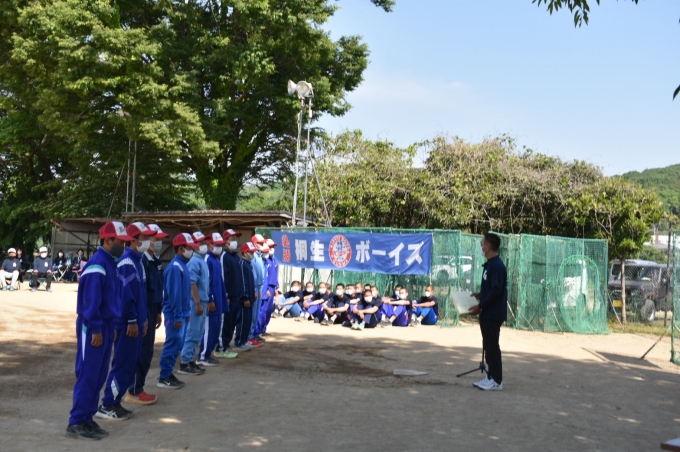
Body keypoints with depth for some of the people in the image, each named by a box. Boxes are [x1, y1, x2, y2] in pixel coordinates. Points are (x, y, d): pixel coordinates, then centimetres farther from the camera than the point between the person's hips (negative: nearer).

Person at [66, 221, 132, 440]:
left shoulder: (110, 262, 12)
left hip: (105, 325, 9)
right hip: (93, 327, -9)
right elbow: (91, 301, -21)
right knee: (87, 375, -3)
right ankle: (76, 423, 5)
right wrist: (96, 329, -20)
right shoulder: (97, 265, -17)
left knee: (98, 376, 12)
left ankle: (87, 419, 21)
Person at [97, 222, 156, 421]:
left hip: (135, 322, 10)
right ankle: (107, 406, 5)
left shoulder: (137, 261, 14)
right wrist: (132, 321, -19)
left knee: (130, 365, 13)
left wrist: (143, 318, 18)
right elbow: (125, 295, -21)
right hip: (127, 323, -10)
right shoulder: (127, 262, -17)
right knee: (123, 365, -4)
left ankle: (115, 402, 21)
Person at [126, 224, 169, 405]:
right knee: (142, 352, -3)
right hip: (143, 311, -9)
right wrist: (143, 316, -21)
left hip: (152, 310, 9)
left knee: (147, 351, 14)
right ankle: (134, 392, 8)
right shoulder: (141, 261, -17)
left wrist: (158, 311, 19)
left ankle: (137, 388, 23)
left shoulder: (156, 260, 12)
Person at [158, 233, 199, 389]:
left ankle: (168, 374, 22)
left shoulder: (182, 265, 12)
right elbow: (174, 294, -21)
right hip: (175, 315, -9)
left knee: (177, 345, 14)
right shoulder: (175, 267, -18)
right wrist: (177, 316, -20)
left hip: (181, 313, 9)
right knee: (172, 345, -3)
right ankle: (164, 378, 5)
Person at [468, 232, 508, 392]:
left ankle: (497, 381, 3)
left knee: (492, 346, -4)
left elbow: (496, 291, -21)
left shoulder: (497, 265, -18)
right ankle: (490, 377, 20)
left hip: (493, 314, -10)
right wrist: (480, 295, 12)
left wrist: (480, 306, -19)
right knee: (488, 346, 13)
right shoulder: (489, 264, 12)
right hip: (487, 313, 10)